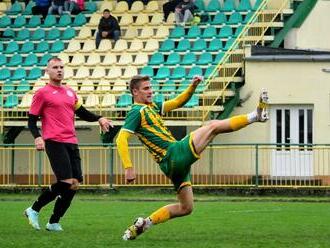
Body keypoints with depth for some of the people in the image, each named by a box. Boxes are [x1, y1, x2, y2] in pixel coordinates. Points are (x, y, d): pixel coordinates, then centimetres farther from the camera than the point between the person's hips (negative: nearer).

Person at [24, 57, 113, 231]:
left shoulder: (70, 92, 19)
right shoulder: (42, 93, 0)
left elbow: (81, 112, 32)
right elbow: (31, 120, 0)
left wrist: (98, 119, 17)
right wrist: (37, 137, -16)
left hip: (71, 143, 7)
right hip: (54, 142, -7)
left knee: (74, 185, 0)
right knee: (66, 182, -18)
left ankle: (54, 222, 9)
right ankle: (34, 210, -3)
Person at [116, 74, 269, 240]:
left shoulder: (152, 106, 21)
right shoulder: (136, 112, -7)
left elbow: (178, 102, 26)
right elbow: (121, 140, -18)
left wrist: (193, 86, 9)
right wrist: (128, 168, -26)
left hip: (175, 164, 10)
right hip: (174, 154, -10)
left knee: (185, 208, 16)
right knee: (213, 126, -10)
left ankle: (143, 224, 12)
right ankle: (255, 116, -7)